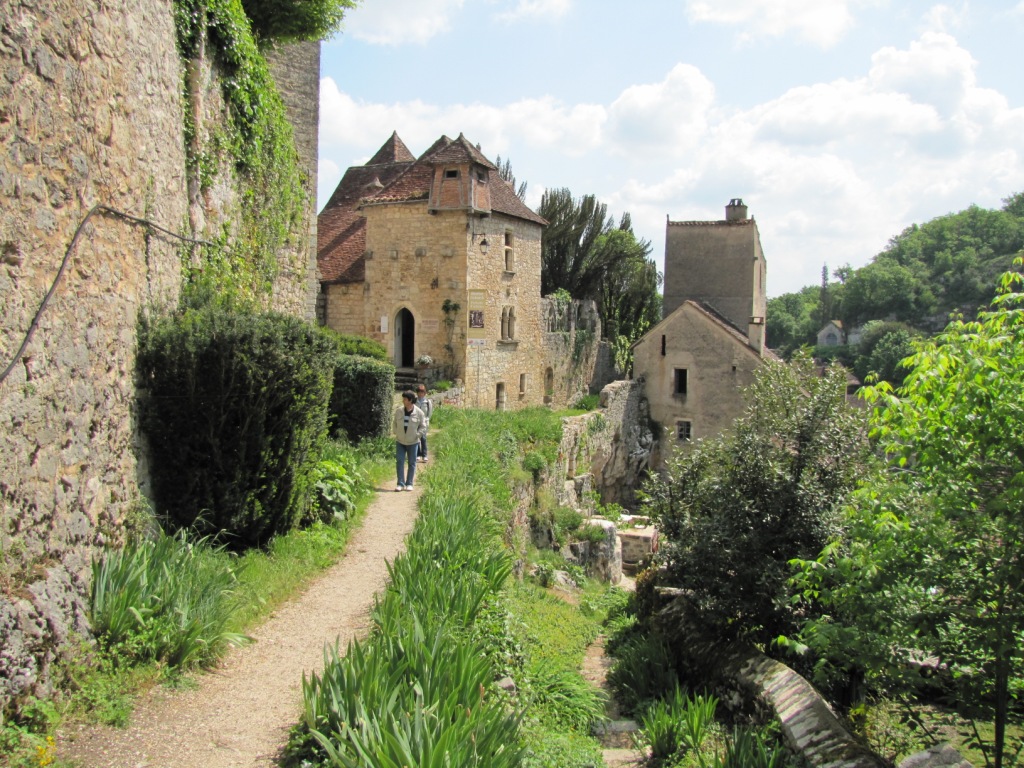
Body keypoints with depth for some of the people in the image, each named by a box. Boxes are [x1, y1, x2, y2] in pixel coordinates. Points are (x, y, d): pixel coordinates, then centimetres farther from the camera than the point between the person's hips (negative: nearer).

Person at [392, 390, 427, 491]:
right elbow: (394, 423, 12)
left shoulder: (419, 413, -9)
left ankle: (409, 484, 15)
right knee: (399, 462, -3)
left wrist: (417, 435, -8)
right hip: (400, 442, 1)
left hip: (413, 442, -1)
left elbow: (423, 427, 0)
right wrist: (396, 433, 3)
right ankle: (400, 483, 1)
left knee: (412, 463, 6)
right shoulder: (398, 411, -3)